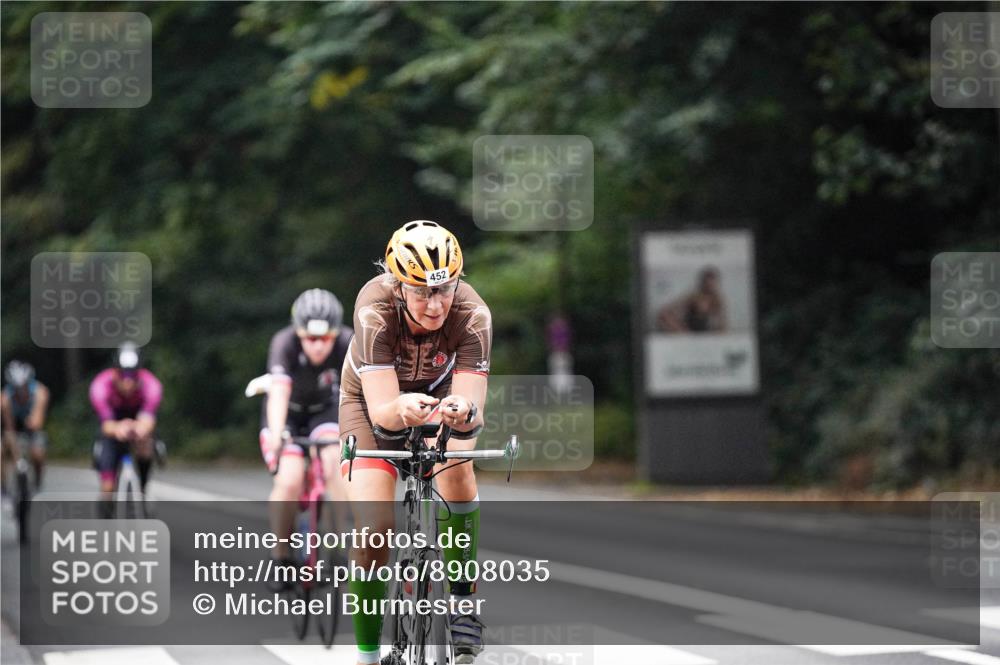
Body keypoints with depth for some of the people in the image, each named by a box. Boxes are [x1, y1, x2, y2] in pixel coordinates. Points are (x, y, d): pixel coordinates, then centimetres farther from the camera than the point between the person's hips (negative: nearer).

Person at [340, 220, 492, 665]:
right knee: (374, 528, -17)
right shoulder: (374, 311, -37)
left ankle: (463, 604, -17)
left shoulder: (472, 314, -33)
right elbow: (381, 410, -41)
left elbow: (473, 403, -38)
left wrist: (463, 410, -62)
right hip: (373, 401, -1)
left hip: (439, 394, 2)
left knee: (457, 466, -30)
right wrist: (401, 409, -64)